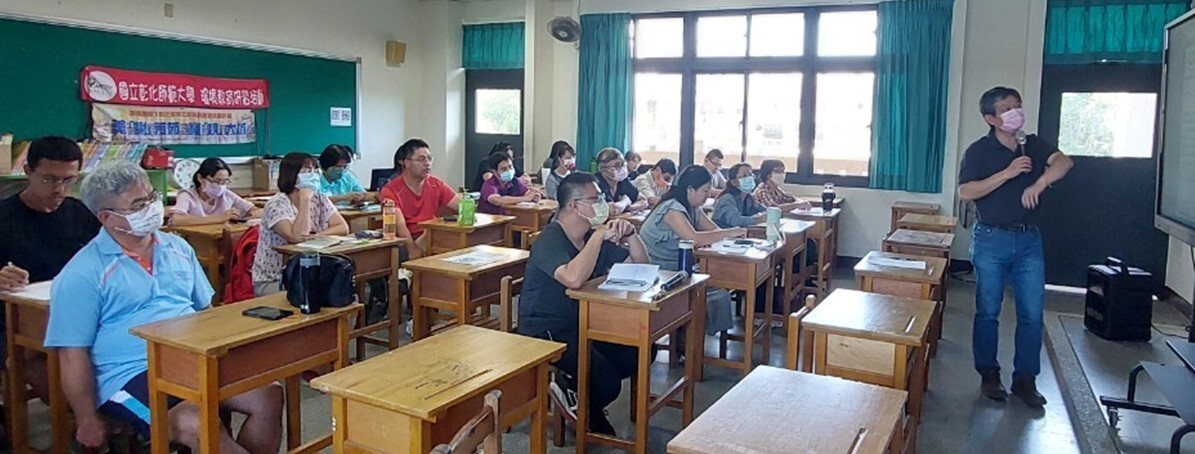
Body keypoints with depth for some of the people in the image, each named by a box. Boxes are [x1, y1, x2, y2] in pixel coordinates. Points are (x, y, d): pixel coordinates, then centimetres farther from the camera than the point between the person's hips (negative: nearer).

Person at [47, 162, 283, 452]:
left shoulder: (178, 248, 13)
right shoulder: (82, 273, -4)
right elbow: (73, 354, -5)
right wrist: (88, 421, -6)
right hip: (132, 375, -5)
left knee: (269, 397, -16)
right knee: (197, 425, -33)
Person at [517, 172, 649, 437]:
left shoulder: (594, 236, 8)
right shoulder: (550, 240, -17)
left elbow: (640, 266, 13)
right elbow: (574, 278, -38)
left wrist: (630, 234, -5)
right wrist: (599, 236, -28)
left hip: (581, 323, 9)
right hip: (545, 333, -9)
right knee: (607, 380, -26)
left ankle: (573, 387, 11)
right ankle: (591, 417, 9)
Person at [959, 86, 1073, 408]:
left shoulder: (1033, 145, 7)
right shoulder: (979, 151, -4)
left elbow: (1063, 162, -11)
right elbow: (965, 193, -15)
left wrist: (1039, 183, -29)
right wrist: (1008, 173, -20)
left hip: (1029, 240, 3)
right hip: (992, 240, -3)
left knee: (1032, 314, 4)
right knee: (988, 312, 5)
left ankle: (1025, 379, 15)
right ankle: (989, 375, 18)